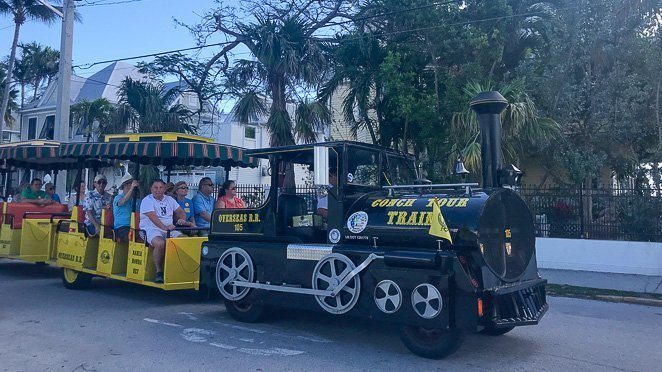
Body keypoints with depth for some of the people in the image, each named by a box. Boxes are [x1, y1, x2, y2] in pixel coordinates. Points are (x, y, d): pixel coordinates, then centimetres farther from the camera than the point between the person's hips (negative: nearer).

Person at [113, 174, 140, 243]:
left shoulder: (134, 199, 20)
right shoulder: (118, 197, 4)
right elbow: (122, 202, -22)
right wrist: (132, 188, -30)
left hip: (132, 227, 5)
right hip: (121, 227, -5)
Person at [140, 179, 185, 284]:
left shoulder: (169, 199, 17)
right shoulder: (147, 201, -3)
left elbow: (180, 211, 20)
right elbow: (153, 217, -18)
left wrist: (181, 220, -5)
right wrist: (165, 227, -33)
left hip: (170, 230, 6)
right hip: (152, 229, -6)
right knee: (160, 243, -37)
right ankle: (158, 272, -21)